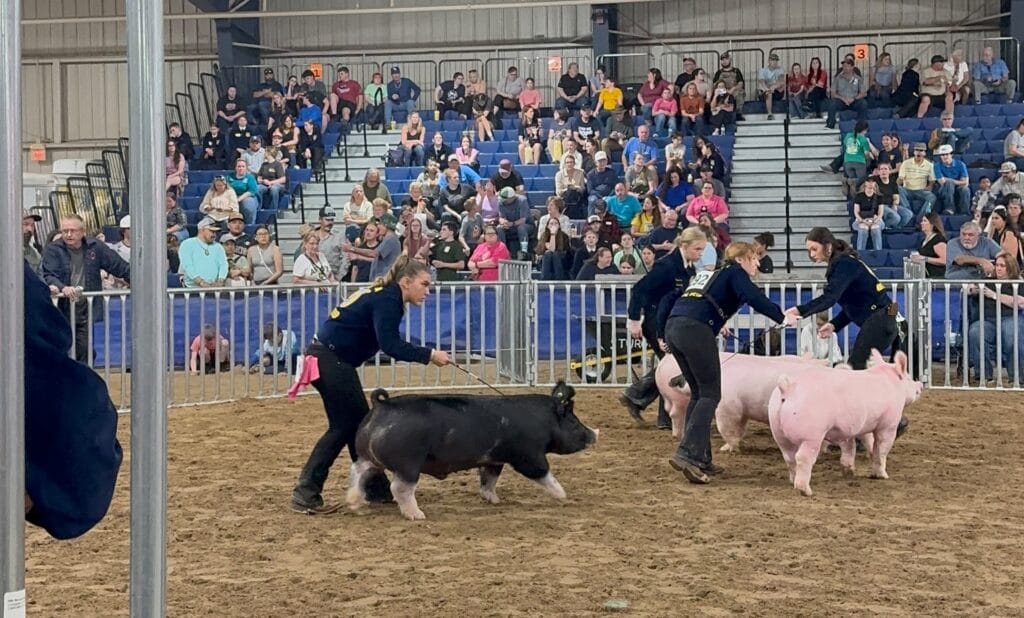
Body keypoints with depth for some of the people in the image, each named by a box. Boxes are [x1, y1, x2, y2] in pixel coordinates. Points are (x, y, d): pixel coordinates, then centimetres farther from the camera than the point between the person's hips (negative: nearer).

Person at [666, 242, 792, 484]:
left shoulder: (709, 273, 30)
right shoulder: (735, 273, 7)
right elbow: (754, 298, -11)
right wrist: (782, 318, -5)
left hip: (672, 328, 8)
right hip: (695, 330, -8)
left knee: (699, 393, 15)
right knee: (710, 394, -4)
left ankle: (700, 459, 13)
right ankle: (687, 454, -19)